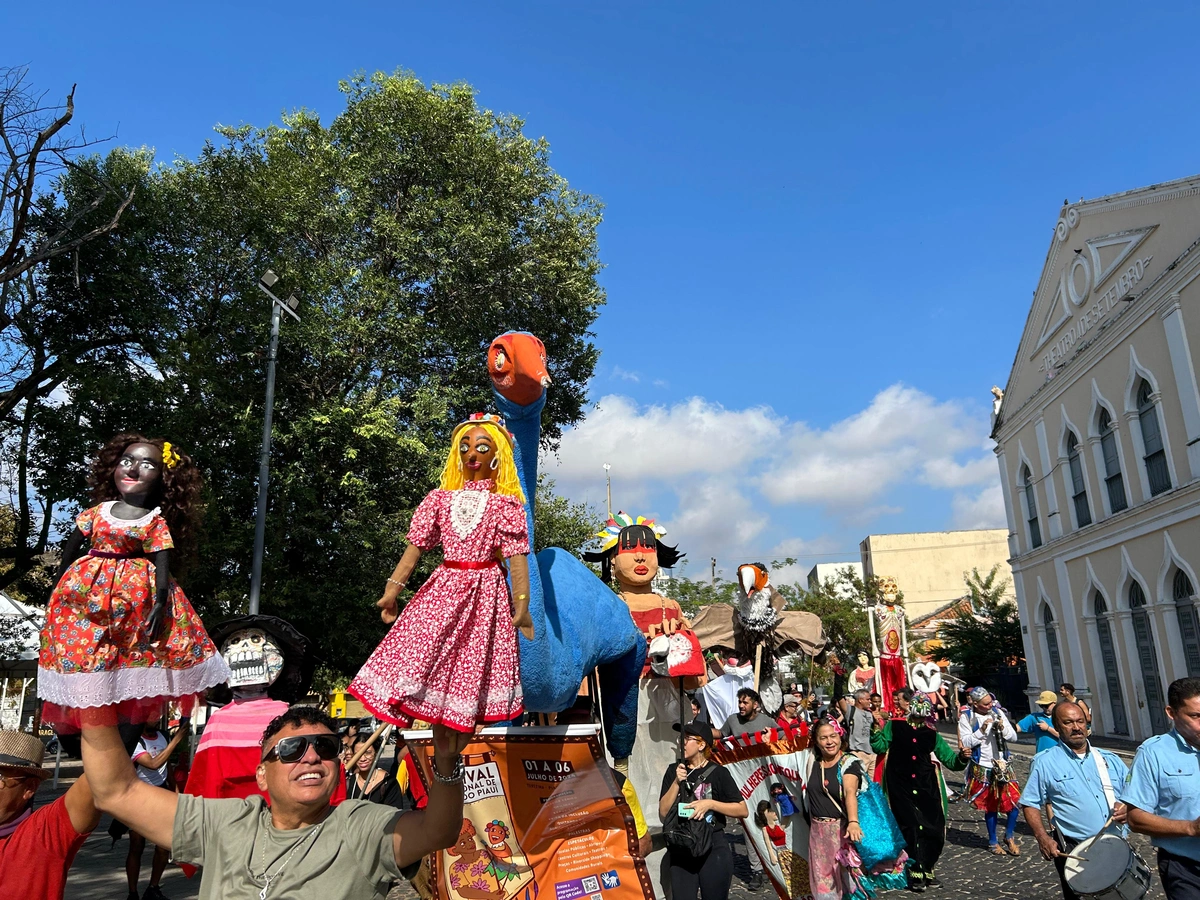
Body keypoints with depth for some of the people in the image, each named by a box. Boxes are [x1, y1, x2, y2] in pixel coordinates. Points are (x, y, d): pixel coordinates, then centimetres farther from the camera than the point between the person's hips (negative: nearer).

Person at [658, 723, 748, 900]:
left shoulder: (717, 772, -5)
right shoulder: (674, 771, 3)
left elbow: (743, 811, -8)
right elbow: (663, 813, -2)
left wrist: (710, 803, -20)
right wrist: (677, 782, -13)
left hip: (714, 849, -2)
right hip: (680, 850, 2)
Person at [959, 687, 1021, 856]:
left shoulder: (997, 712, 3)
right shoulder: (966, 717, -8)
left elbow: (1013, 736, 3)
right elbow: (965, 742, -14)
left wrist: (1002, 728, -16)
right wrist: (981, 730, -23)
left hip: (1002, 765, 3)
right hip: (982, 769, -3)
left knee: (1013, 801, -2)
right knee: (990, 806, 7)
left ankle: (1009, 837, 21)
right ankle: (993, 841, 25)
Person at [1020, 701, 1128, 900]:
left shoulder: (1110, 760, 9)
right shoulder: (1045, 762, -3)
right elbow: (1030, 804, -2)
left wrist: (1127, 808, -6)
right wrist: (1042, 837, -16)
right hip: (1074, 852, -4)